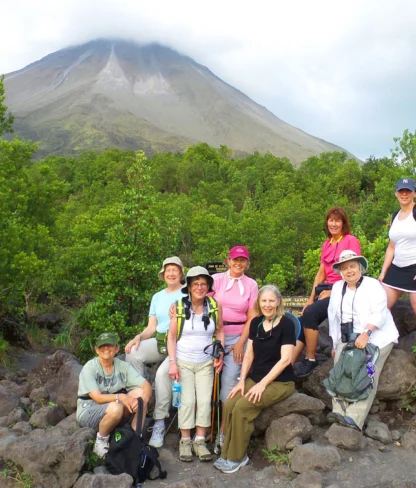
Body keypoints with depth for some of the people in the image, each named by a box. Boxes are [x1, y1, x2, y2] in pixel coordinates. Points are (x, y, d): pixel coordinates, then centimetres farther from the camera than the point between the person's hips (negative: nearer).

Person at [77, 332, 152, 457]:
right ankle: (101, 441, -9)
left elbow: (147, 386, -10)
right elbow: (98, 398, -22)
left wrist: (143, 398, -33)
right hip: (88, 411, -5)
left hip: (114, 407, 5)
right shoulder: (89, 368, -13)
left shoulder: (122, 366, -2)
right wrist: (120, 397, -38)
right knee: (115, 408, -36)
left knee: (140, 392, -18)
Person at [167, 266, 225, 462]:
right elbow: (172, 336, -5)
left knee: (204, 401, -4)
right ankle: (185, 441, 8)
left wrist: (220, 354, -3)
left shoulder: (215, 306, -3)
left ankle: (200, 441, 9)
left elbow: (220, 332, 8)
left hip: (206, 363, 2)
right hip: (183, 362, -2)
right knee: (187, 401, -7)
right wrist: (172, 362, -11)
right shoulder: (178, 307, -8)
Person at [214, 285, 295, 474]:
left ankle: (237, 457, -7)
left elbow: (285, 359, -16)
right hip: (255, 378, 6)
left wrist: (263, 384, -19)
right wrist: (242, 380, -3)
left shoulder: (286, 324, -11)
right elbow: (249, 354, 10)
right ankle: (229, 453, -5)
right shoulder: (255, 323, 7)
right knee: (229, 404, -18)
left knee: (242, 407, -23)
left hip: (280, 382, -5)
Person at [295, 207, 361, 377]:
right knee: (303, 321, -15)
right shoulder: (327, 244, 16)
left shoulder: (351, 241, -5)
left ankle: (310, 360, -16)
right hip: (326, 291, 6)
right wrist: (311, 298, 4)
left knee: (310, 313, -26)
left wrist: (331, 292, -14)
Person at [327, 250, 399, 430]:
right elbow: (333, 316, 14)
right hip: (347, 339, 5)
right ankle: (339, 412, -22)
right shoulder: (337, 287, 12)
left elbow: (379, 313, -16)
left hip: (376, 337, -5)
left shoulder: (372, 285, -5)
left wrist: (365, 334, -29)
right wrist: (335, 344, 11)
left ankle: (354, 417, -28)